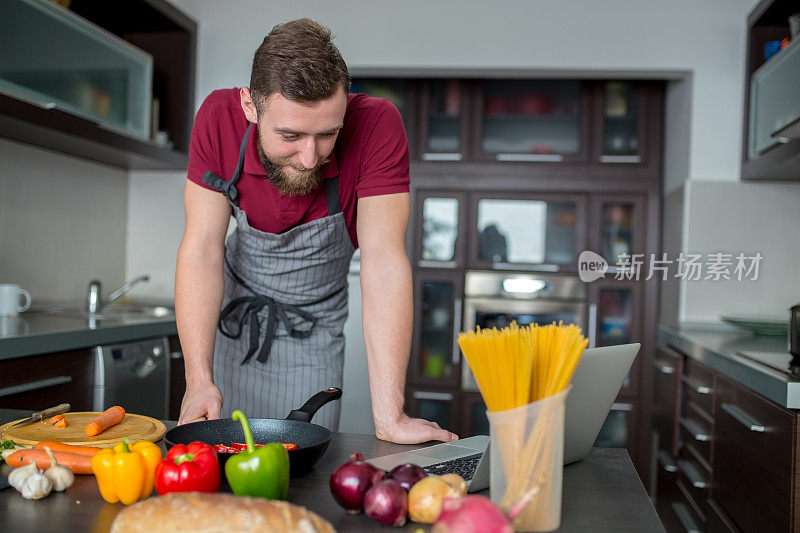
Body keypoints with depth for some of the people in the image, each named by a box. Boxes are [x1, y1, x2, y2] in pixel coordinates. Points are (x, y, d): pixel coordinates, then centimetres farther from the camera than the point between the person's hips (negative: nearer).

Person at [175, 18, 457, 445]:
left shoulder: (376, 126, -32)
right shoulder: (219, 118, -25)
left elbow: (383, 264, -34)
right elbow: (201, 249, -24)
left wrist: (389, 416, -38)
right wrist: (199, 381, -33)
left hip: (314, 326, -1)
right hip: (234, 310, 1)